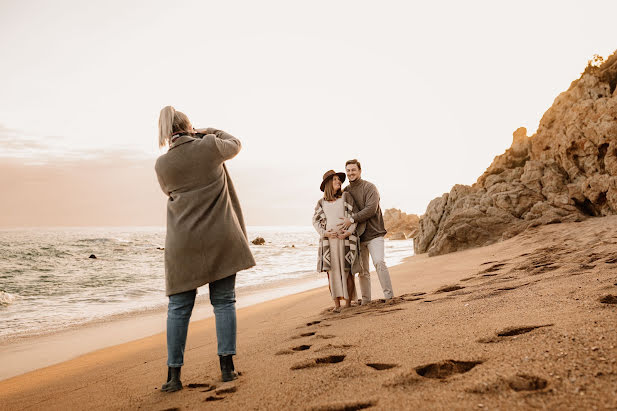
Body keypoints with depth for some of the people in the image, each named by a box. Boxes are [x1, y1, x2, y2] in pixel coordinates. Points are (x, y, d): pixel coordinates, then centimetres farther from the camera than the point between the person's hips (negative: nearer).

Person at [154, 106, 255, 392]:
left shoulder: (162, 164, -1)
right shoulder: (211, 146, -4)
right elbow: (235, 144, 18)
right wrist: (207, 132, 26)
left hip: (183, 244, 1)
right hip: (221, 239, 0)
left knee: (179, 307, 8)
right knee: (223, 302, 9)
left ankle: (174, 375, 11)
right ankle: (227, 366, 11)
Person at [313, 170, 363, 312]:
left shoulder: (346, 197, 7)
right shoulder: (321, 202, 12)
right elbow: (315, 221, 13)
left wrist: (348, 232, -10)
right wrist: (325, 233, -5)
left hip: (345, 239, -1)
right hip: (329, 241, 1)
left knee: (347, 271, -2)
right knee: (332, 271, -4)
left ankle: (348, 303, 8)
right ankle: (337, 304, 0)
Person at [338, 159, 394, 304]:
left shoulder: (369, 187, -4)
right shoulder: (345, 191, 12)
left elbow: (371, 209, -18)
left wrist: (352, 219, -23)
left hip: (373, 233, -5)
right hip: (357, 236, 5)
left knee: (379, 262, -17)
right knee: (362, 271, 8)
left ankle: (389, 296, -11)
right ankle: (366, 300, 15)